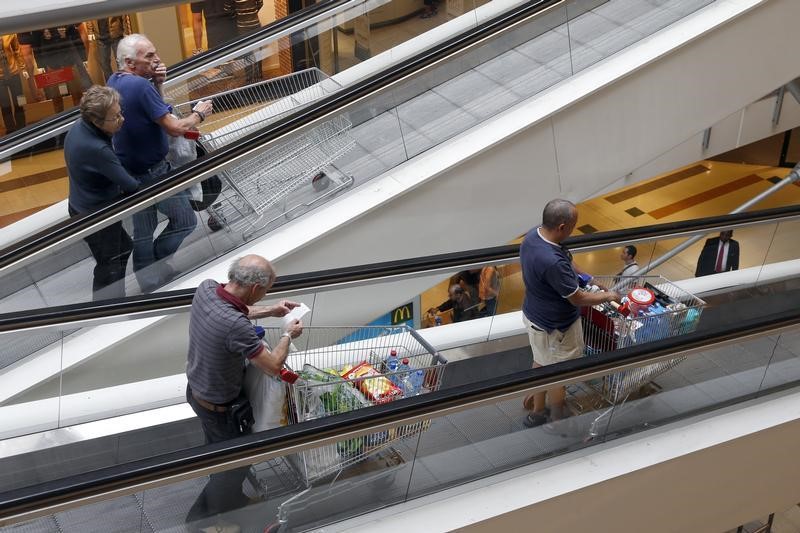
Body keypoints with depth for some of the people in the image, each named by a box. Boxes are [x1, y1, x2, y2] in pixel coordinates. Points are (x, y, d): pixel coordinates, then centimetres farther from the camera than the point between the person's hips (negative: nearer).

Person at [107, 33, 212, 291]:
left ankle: (147, 277, 28)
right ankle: (154, 266, 11)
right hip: (153, 173, -9)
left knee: (142, 231, 17)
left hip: (130, 171, 9)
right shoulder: (140, 86, -26)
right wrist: (199, 114, -6)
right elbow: (175, 128, -24)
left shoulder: (114, 81, 3)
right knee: (185, 221, 4)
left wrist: (157, 83, -2)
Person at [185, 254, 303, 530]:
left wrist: (269, 310, 5)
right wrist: (288, 335, -10)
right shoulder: (235, 327, -41)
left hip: (196, 389, 8)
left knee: (217, 447, 31)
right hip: (219, 407, -8)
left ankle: (227, 496, 57)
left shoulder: (206, 288, -17)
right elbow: (274, 366, -27)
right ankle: (203, 518, 34)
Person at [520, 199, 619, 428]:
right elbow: (577, 298, -25)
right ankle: (557, 422, 37)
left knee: (541, 362, 28)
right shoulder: (553, 262, -39)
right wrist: (607, 296, -9)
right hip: (554, 327, -9)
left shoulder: (533, 235, -11)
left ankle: (537, 412, 48)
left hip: (533, 315, 9)